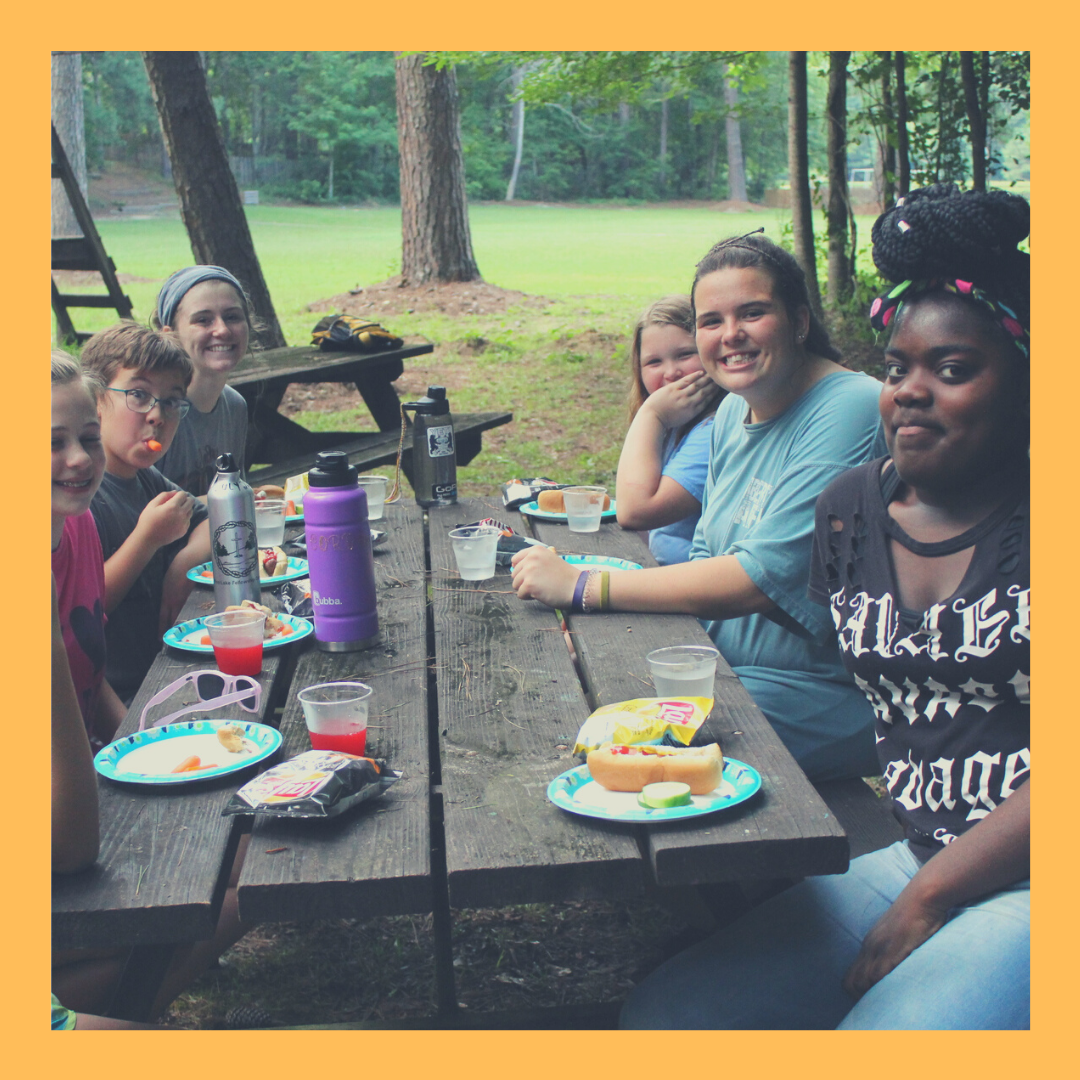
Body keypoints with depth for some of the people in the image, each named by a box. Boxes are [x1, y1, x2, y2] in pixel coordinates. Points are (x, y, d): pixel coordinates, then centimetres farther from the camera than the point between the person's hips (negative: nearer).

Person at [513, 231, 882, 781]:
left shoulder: (850, 412, -19)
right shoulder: (733, 412, 8)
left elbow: (762, 579, -26)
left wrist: (580, 586, -23)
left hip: (824, 694, -8)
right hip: (722, 660, 8)